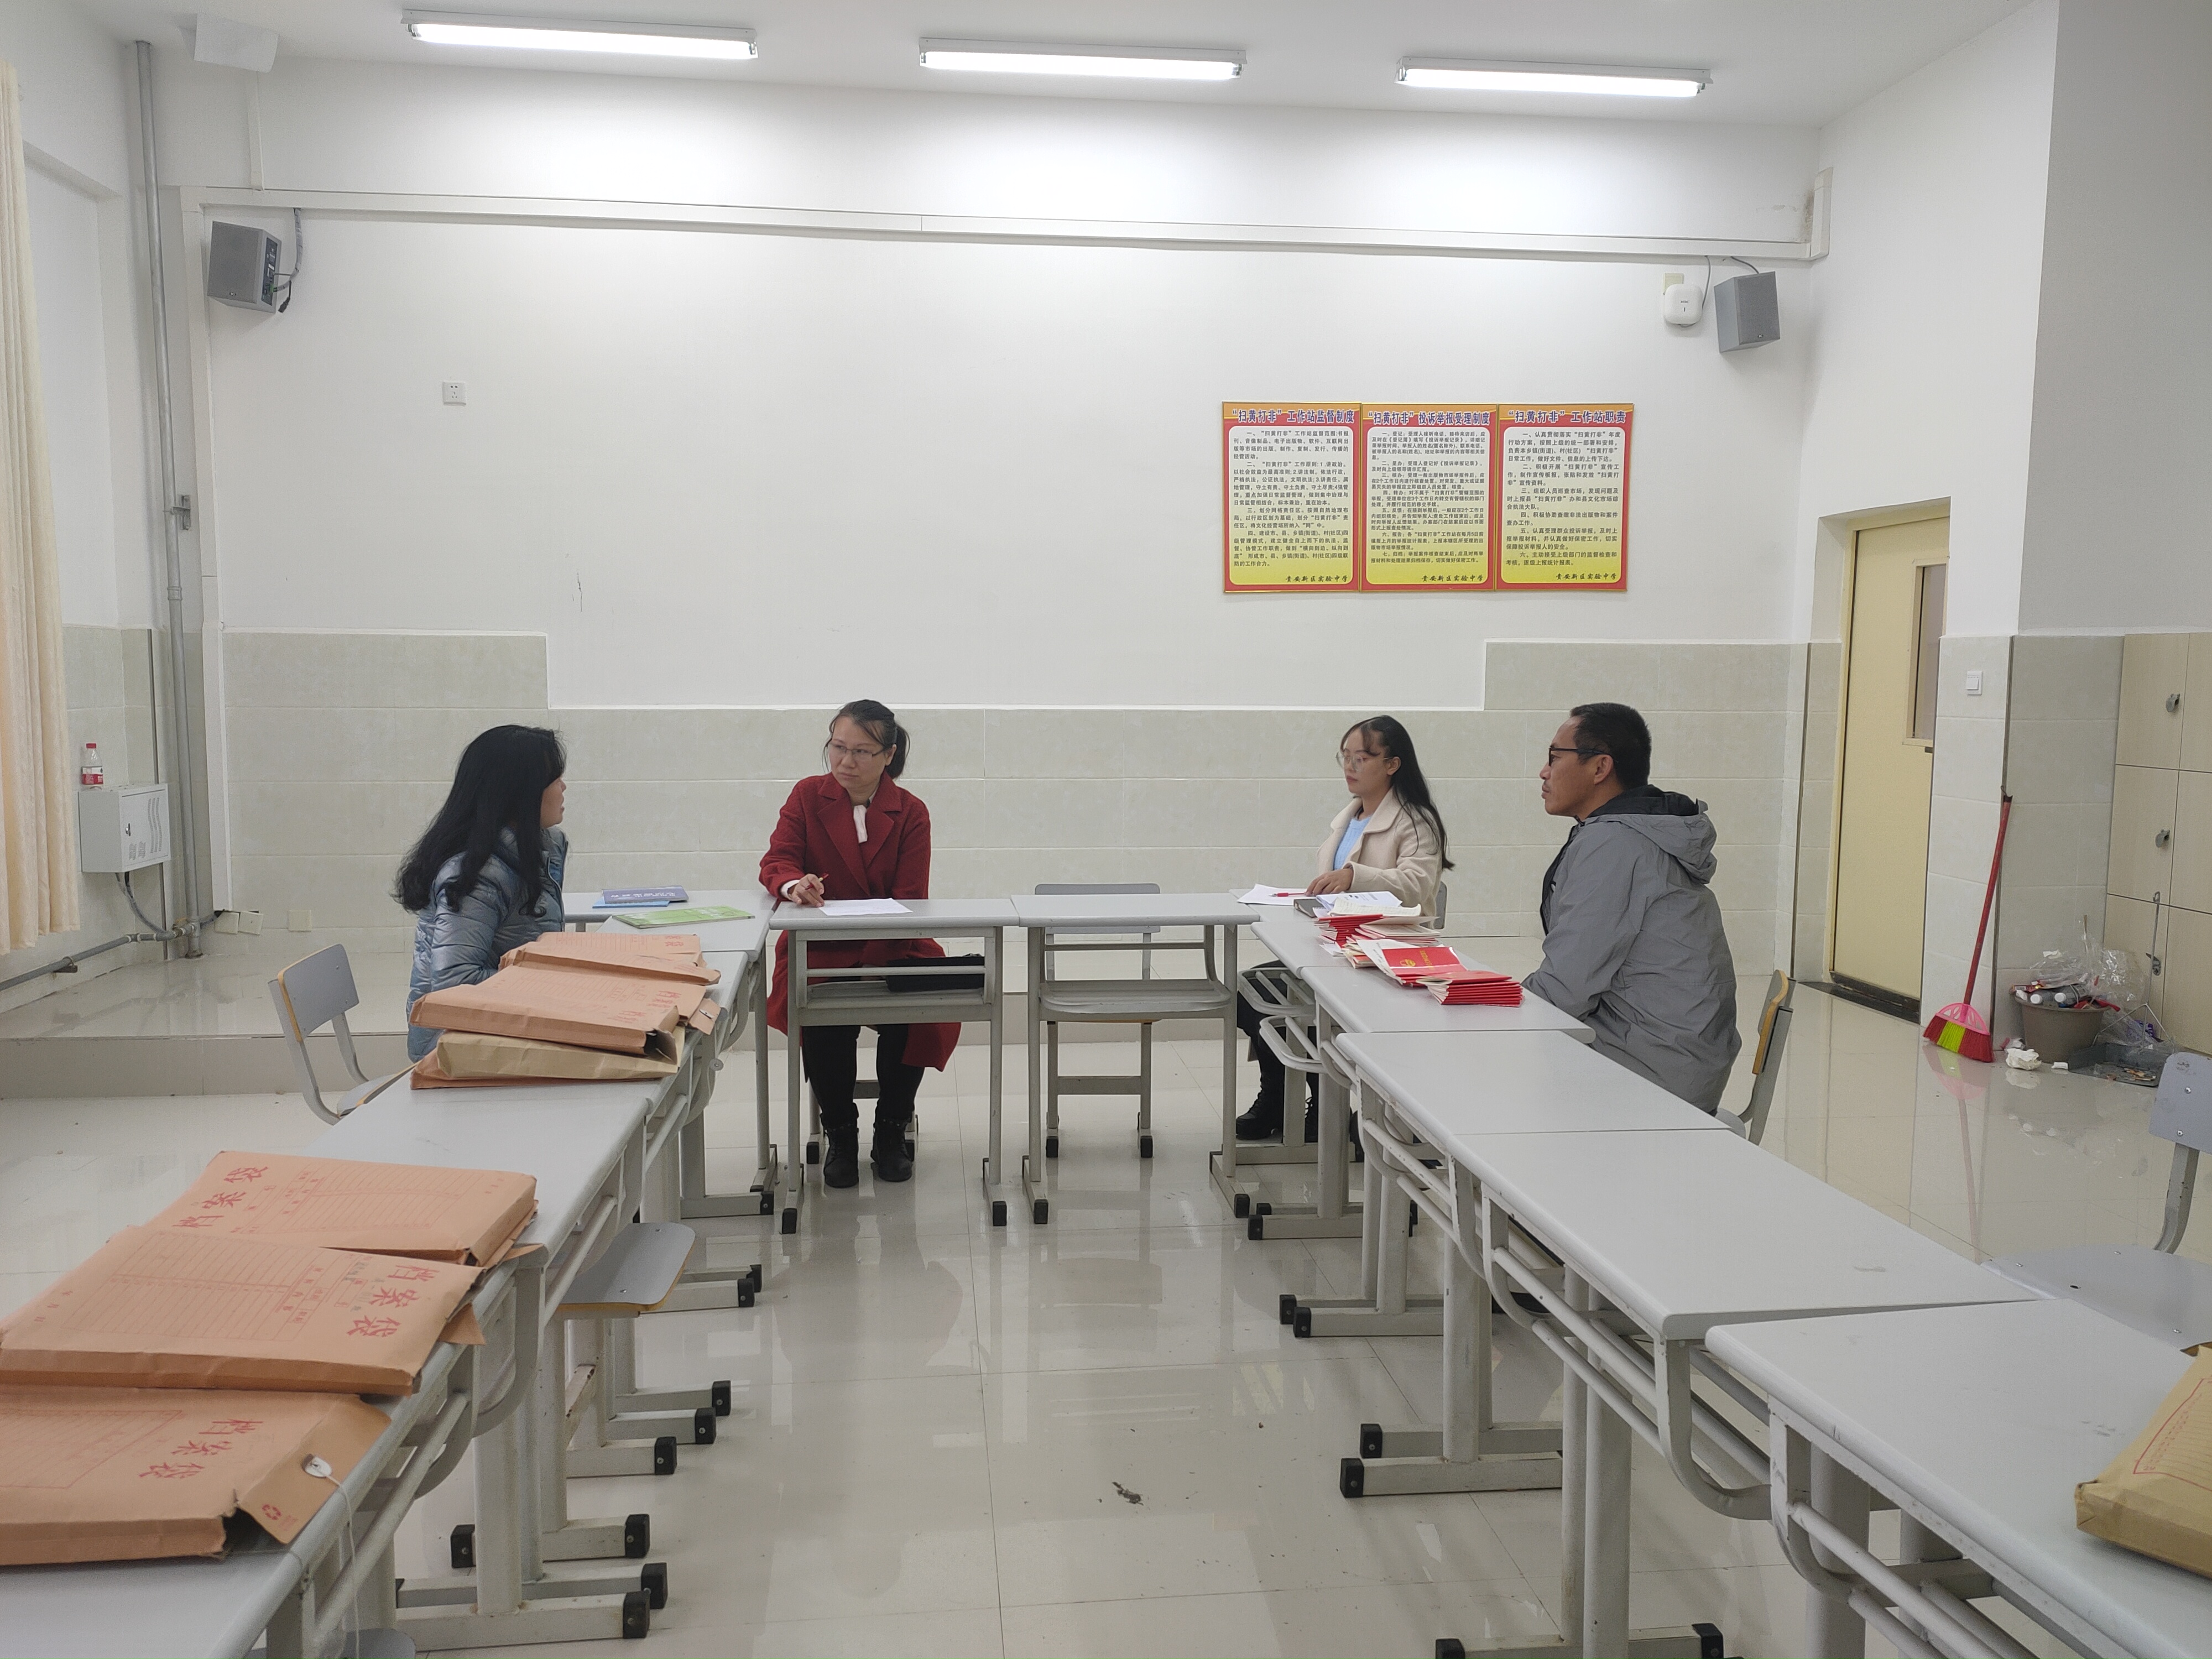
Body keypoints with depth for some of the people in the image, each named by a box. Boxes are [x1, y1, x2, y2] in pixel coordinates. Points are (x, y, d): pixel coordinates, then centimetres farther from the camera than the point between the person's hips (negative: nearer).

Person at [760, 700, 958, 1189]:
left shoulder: (911, 812, 2)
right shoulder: (807, 796, 6)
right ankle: (839, 1134, -4)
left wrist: (868, 962, -19)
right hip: (820, 948, 0)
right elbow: (776, 860, -5)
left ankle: (891, 1132, -3)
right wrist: (793, 883, -32)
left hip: (892, 948, 0)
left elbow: (908, 900, -5)